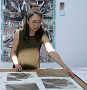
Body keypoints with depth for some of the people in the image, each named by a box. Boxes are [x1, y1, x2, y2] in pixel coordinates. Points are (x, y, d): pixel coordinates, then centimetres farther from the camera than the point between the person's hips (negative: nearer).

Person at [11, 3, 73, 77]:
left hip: (34, 70, 0)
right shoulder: (19, 33, -7)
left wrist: (64, 66, -31)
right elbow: (13, 51, 2)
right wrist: (16, 64, -13)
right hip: (20, 69, 0)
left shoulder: (42, 36, -7)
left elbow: (52, 52, -19)